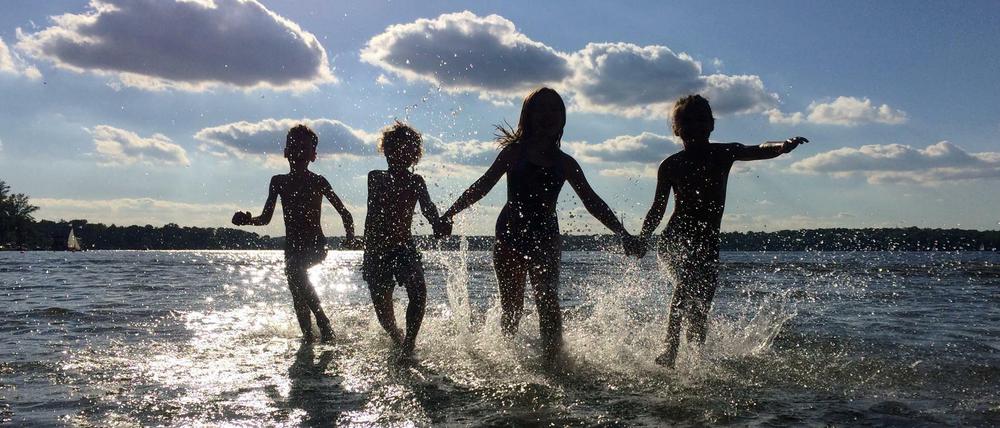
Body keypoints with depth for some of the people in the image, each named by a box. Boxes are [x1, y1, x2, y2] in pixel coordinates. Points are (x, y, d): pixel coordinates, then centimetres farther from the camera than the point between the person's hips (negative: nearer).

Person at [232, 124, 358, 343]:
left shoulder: (318, 182, -2)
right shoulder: (278, 182, 8)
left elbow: (345, 213, 3)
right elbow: (266, 218, 10)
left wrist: (350, 237, -11)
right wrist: (247, 220, -10)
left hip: (316, 246, -5)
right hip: (292, 248, 5)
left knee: (294, 269, -31)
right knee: (298, 297, 1)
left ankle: (323, 322, -26)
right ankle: (308, 336, 10)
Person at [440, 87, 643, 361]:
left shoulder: (565, 163, 12)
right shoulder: (514, 151, 6)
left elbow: (593, 202, 13)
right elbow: (483, 186, 4)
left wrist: (623, 234, 7)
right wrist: (450, 213, -5)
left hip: (545, 238, 1)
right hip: (510, 236, -1)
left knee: (548, 303, -13)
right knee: (512, 307, 0)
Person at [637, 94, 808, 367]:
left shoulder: (724, 154, 7)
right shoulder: (671, 165, 4)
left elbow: (759, 151, -12)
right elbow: (657, 210, 9)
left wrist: (783, 146, -33)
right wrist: (640, 241, 2)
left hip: (708, 244, 2)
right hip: (675, 241, -2)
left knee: (701, 307, 2)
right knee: (686, 282, -25)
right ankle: (670, 352, -27)